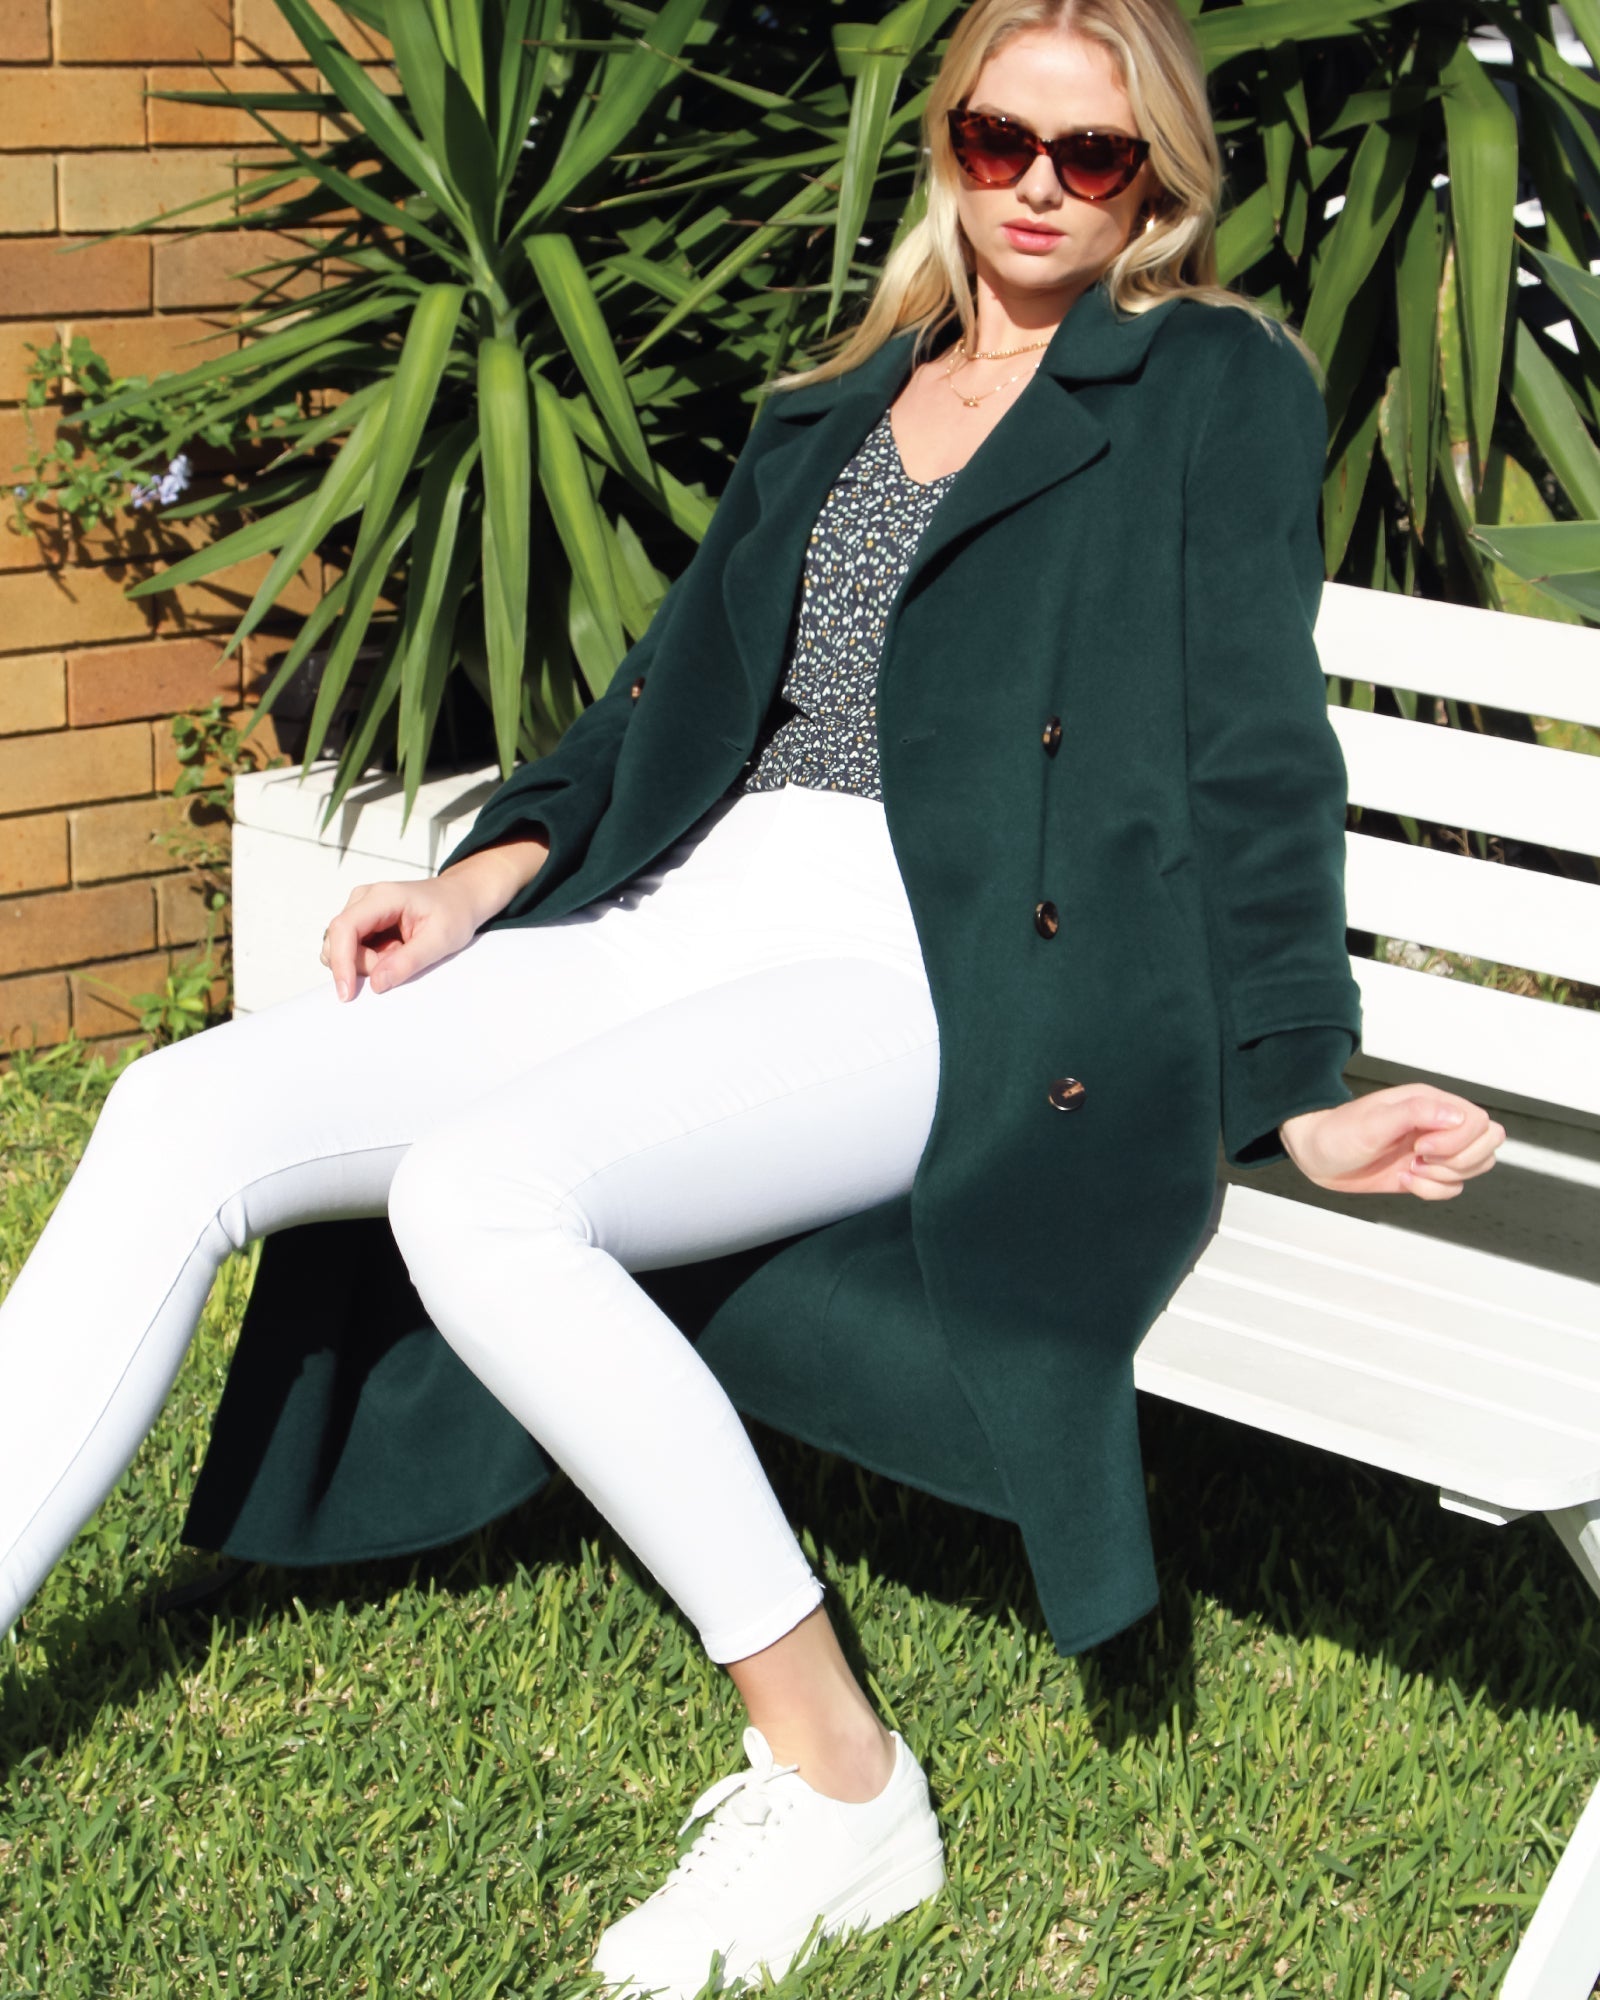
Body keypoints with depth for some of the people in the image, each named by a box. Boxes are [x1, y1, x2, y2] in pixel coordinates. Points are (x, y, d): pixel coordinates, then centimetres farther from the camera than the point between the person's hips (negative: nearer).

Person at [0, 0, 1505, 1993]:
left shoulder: (1215, 385, 7)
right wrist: (495, 871, 8)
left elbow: (1253, 746, -1)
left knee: (481, 1185, -32)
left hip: (942, 972, -7)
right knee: (181, 1119, -10)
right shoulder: (834, 409, 25)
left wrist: (1299, 1091, -9)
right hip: (689, 914, 7)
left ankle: (838, 1779, -21)